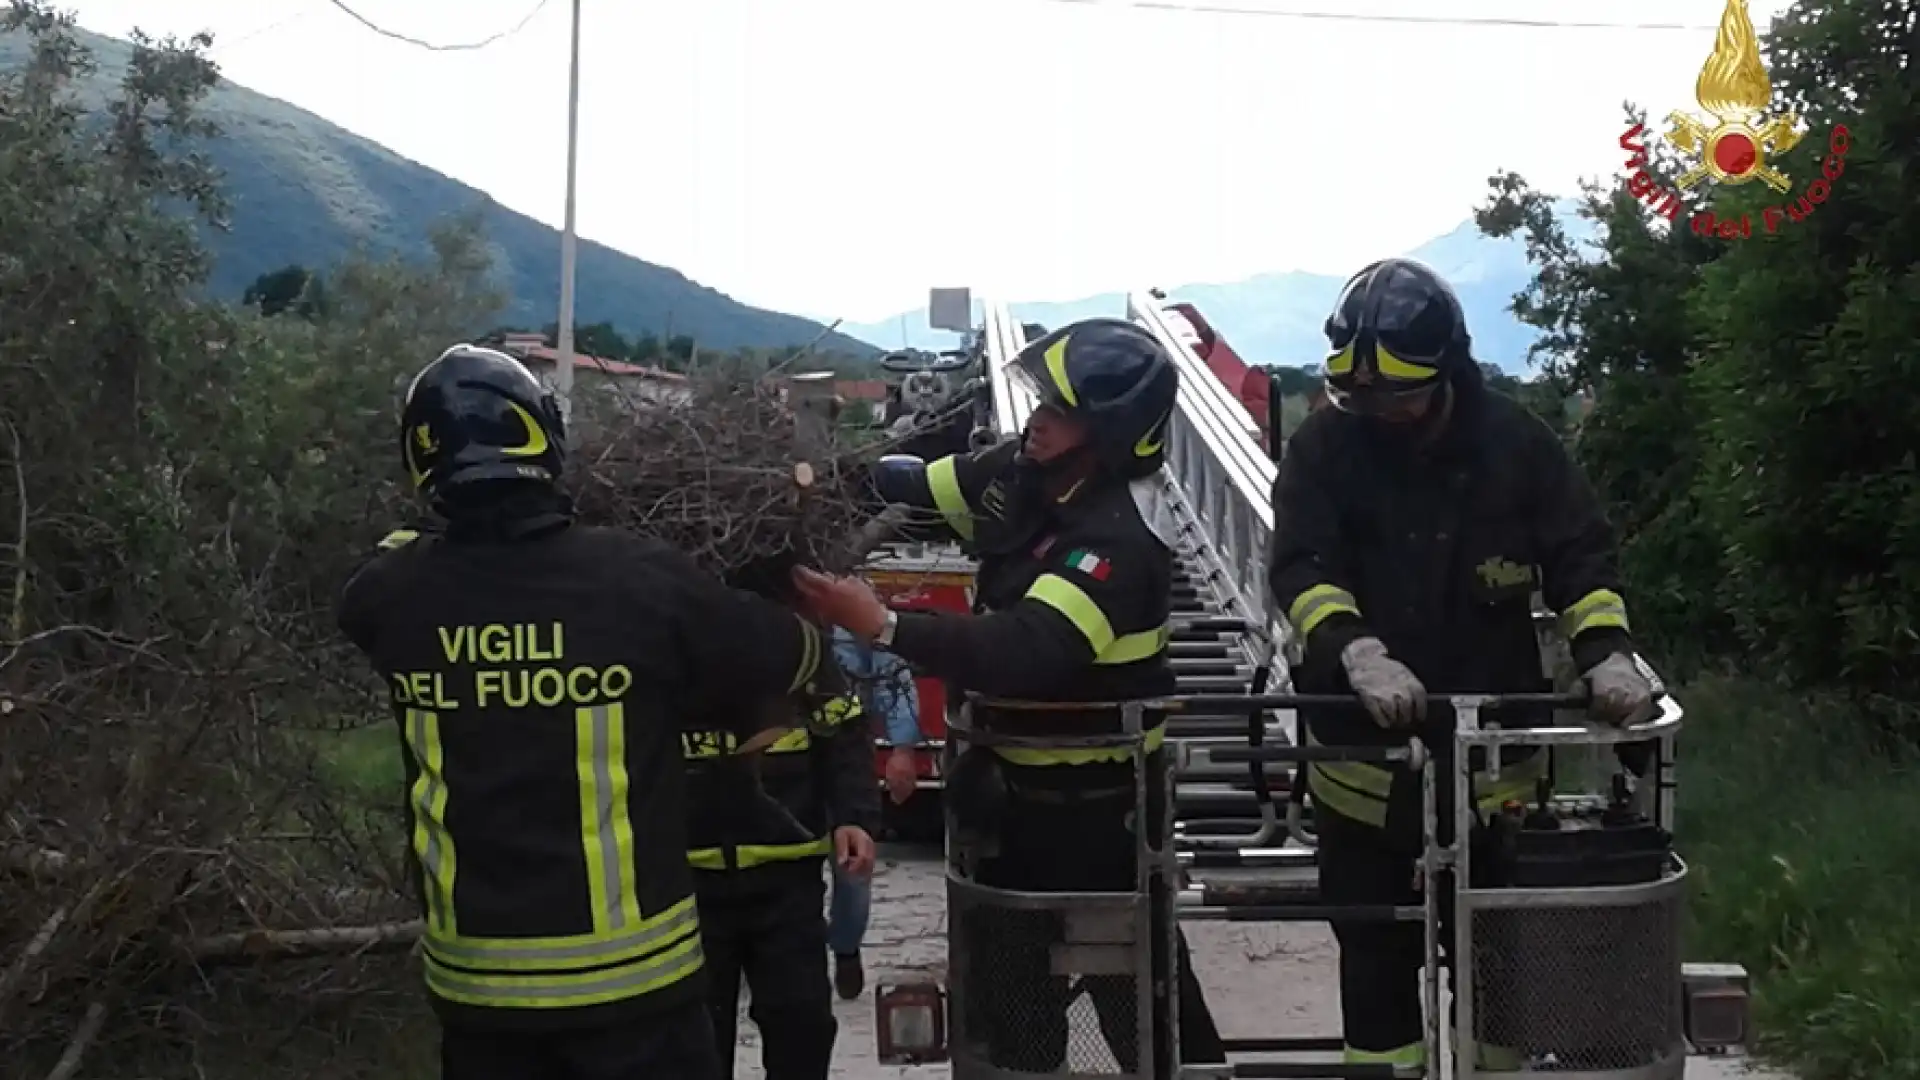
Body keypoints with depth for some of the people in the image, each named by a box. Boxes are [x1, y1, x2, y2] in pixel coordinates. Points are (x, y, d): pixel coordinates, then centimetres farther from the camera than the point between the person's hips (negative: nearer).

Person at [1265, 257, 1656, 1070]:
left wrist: (1606, 653, -18)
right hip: (1366, 746, 0)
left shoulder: (1512, 441, -3)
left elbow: (1581, 555, -1)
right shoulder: (1324, 447, -6)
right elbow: (1302, 569, -17)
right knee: (1376, 953, 11)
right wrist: (1358, 655, -35)